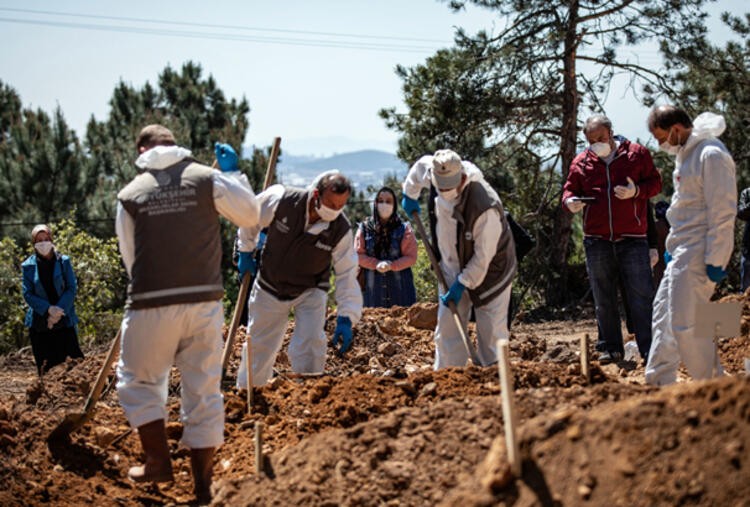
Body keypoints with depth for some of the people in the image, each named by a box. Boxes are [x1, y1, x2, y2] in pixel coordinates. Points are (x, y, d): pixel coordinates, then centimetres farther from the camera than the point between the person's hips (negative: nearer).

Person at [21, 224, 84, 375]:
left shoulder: (63, 261, 3)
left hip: (64, 322, 0)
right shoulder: (28, 266, 3)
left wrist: (59, 310, -13)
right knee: (45, 367, 3)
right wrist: (49, 309, -15)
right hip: (39, 325, 1)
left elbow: (72, 288, 0)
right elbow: (28, 294, -1)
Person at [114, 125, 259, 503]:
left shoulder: (130, 195, 3)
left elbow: (130, 257, 7)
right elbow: (250, 215, 10)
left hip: (150, 305, -2)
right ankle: (202, 488, 12)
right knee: (204, 393, 8)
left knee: (138, 381, 20)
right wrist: (233, 173, 21)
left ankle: (159, 461, 13)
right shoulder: (207, 179, 3)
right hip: (204, 302, 2)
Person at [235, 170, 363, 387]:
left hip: (310, 291, -1)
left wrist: (346, 318, -26)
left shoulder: (341, 230, -24)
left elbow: (347, 274, -19)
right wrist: (245, 252, 1)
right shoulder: (281, 200, -27)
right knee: (259, 345, 12)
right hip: (270, 287, 1)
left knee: (310, 344, -21)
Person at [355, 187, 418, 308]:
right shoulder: (364, 228, 6)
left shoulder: (404, 229, 3)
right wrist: (377, 264, -15)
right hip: (372, 287, 1)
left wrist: (391, 265, -18)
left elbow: (411, 257, -1)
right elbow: (358, 254, 2)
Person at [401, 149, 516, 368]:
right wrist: (409, 195, 23)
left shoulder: (486, 208, -35)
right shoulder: (434, 173, -16)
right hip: (452, 269, 6)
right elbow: (420, 165, 12)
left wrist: (462, 284, -20)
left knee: (491, 334, -6)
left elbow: (483, 257, -26)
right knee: (447, 330, 4)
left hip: (489, 271, -6)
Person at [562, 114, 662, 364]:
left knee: (641, 295, -6)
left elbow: (655, 182, 5)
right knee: (603, 299, 8)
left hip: (632, 239, -3)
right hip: (596, 240, 3)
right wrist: (570, 201, -10)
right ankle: (611, 348, 17)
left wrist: (636, 191, -15)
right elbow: (569, 189, 14)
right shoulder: (581, 162, 9)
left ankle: (650, 349, -5)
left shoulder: (637, 153, 3)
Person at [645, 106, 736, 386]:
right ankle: (658, 383, 23)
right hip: (681, 253, 10)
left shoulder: (711, 155, -17)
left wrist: (715, 260, -19)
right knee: (663, 313, 14)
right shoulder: (685, 154, 14)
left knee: (685, 323, -10)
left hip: (698, 255, -10)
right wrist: (671, 247, 22)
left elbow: (723, 211, -19)